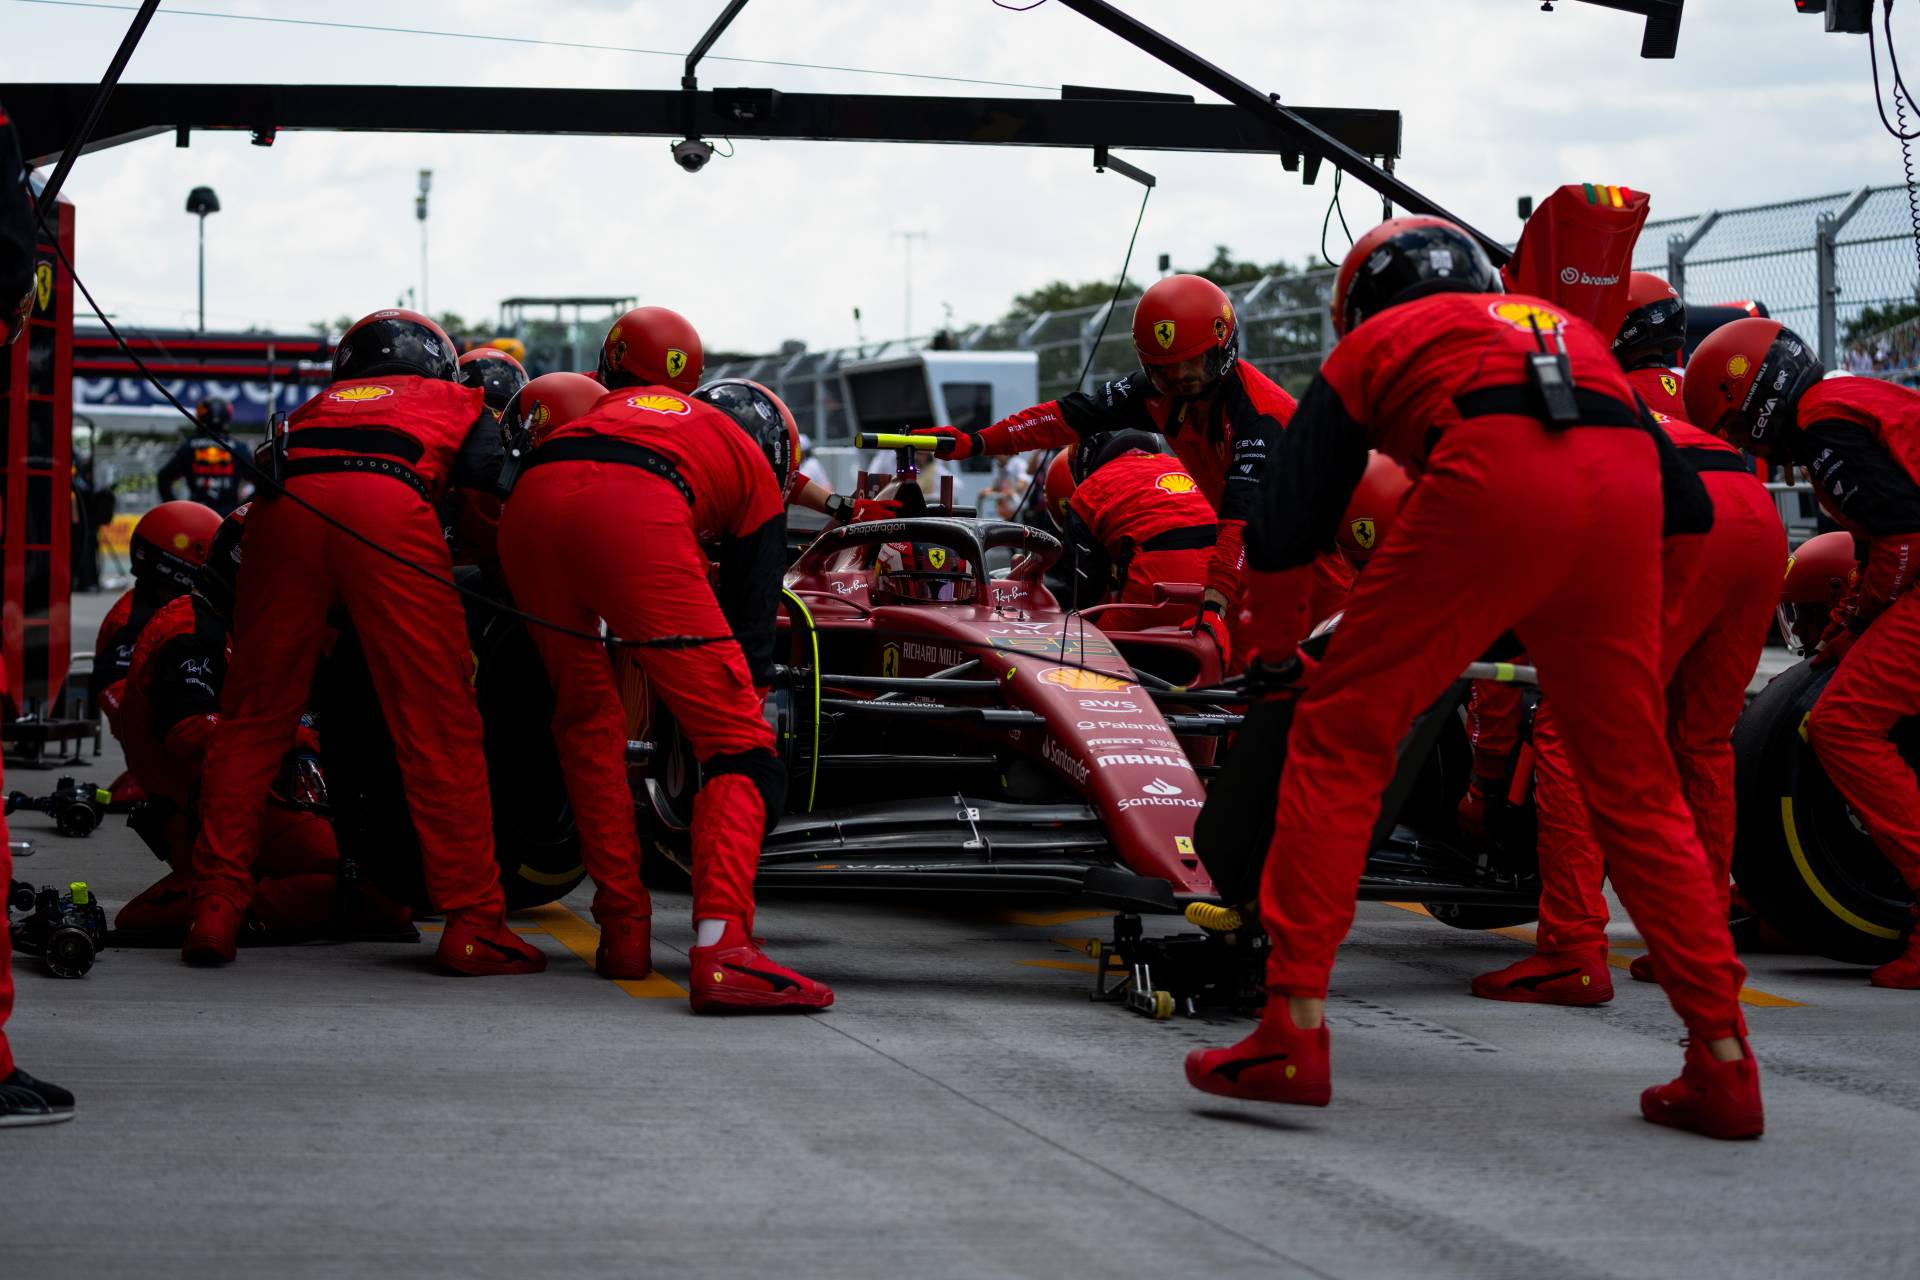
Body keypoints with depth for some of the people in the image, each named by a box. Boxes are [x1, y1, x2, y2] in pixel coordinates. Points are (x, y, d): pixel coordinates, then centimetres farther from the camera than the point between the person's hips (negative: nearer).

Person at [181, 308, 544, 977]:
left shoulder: (314, 406, 41)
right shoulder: (456, 399, 34)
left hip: (284, 506, 3)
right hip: (389, 507, -3)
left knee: (251, 722, 12)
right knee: (439, 728, 0)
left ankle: (215, 913, 10)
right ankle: (472, 924, -1)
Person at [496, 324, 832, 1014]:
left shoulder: (616, 402, 44)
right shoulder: (758, 475, 33)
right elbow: (750, 621, 31)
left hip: (528, 504, 4)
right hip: (634, 517, -4)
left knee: (585, 718, 24)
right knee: (734, 743, 2)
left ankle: (623, 931, 20)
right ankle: (722, 950, -16)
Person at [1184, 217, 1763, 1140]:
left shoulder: (1373, 342, 29)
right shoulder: (1567, 328, 40)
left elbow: (1287, 523, 25)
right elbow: (1687, 503, 34)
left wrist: (1274, 655, 40)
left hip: (1492, 476, -4)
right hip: (1624, 491, 4)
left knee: (1339, 738, 8)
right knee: (1634, 785, 15)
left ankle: (1293, 1032, 1)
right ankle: (1722, 1067, 13)